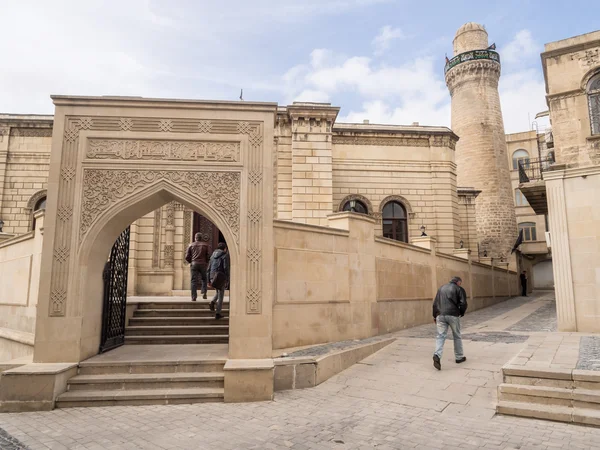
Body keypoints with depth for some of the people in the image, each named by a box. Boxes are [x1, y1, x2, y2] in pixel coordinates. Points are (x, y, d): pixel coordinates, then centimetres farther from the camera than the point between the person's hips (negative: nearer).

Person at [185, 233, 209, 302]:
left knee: (194, 281, 1)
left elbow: (187, 257, 4)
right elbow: (208, 255, 0)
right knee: (204, 279, 16)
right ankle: (204, 293, 0)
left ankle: (194, 297, -3)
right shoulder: (205, 245, 6)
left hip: (194, 264, 0)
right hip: (203, 264, 0)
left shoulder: (191, 245, 8)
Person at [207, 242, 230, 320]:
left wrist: (209, 280, 16)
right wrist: (227, 280, -11)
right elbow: (226, 268, -13)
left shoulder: (213, 255, 13)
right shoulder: (225, 255, -4)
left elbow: (209, 268, 13)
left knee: (218, 292, 26)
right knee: (220, 295, 4)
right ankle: (217, 313, 4)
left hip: (213, 277, 5)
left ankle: (213, 302, -1)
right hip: (221, 278, -5)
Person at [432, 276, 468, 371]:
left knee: (440, 336, -2)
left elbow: (435, 303, 16)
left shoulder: (441, 288, 19)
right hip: (453, 315, -3)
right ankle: (459, 357, 26)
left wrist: (434, 316, 21)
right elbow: (463, 303, -5)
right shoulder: (459, 289, 4)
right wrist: (461, 313, 13)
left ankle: (437, 355, -22)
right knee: (457, 336, 14)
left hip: (440, 315, 3)